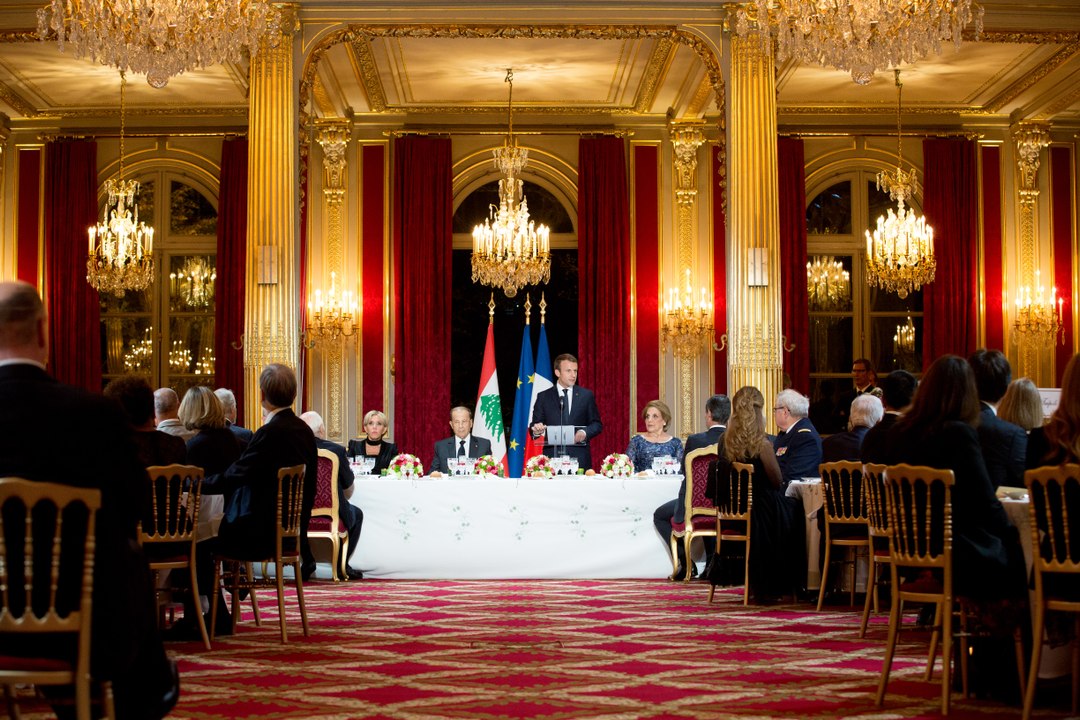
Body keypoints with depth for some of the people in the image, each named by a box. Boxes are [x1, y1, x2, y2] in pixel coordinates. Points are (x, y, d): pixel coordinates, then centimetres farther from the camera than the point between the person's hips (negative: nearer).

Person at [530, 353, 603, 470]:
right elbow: (535, 424, 9)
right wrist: (536, 430, -15)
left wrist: (585, 432, -10)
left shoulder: (587, 395, 11)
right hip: (552, 457, 0)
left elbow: (597, 424, 11)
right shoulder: (543, 397, 9)